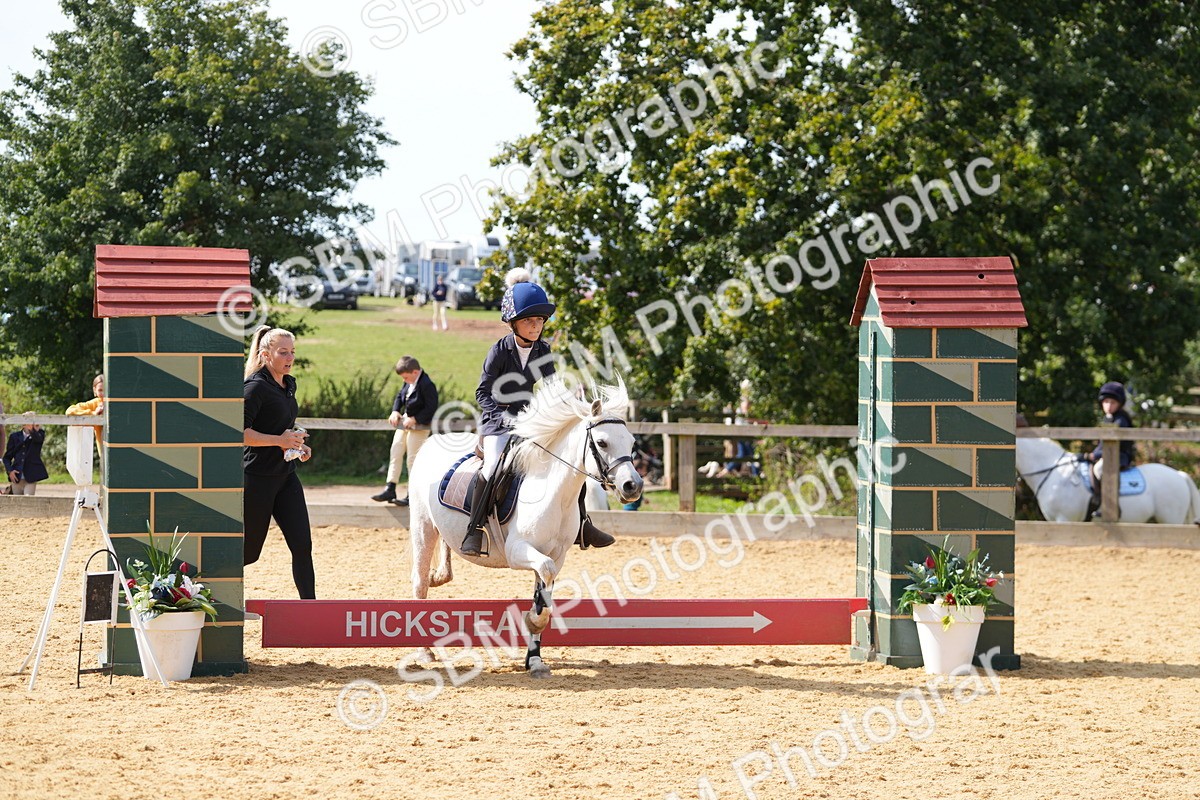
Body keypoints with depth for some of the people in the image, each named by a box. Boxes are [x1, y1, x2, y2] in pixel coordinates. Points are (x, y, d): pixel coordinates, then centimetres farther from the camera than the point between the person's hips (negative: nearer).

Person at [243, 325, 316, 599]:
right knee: (248, 551, 1)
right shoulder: (255, 386, -14)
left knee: (302, 545, -2)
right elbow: (238, 432, -22)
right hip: (258, 477, -8)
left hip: (285, 475, 8)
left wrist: (296, 445, 11)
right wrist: (278, 440, -25)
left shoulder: (288, 385, 12)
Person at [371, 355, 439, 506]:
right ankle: (390, 489, 14)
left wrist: (414, 419, -21)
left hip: (418, 426, -9)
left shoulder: (427, 385, -20)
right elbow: (400, 396, 19)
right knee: (395, 453, 9)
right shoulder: (409, 382, 6)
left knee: (413, 459, -4)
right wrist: (395, 411, 1)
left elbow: (431, 408, -21)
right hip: (404, 423, 9)